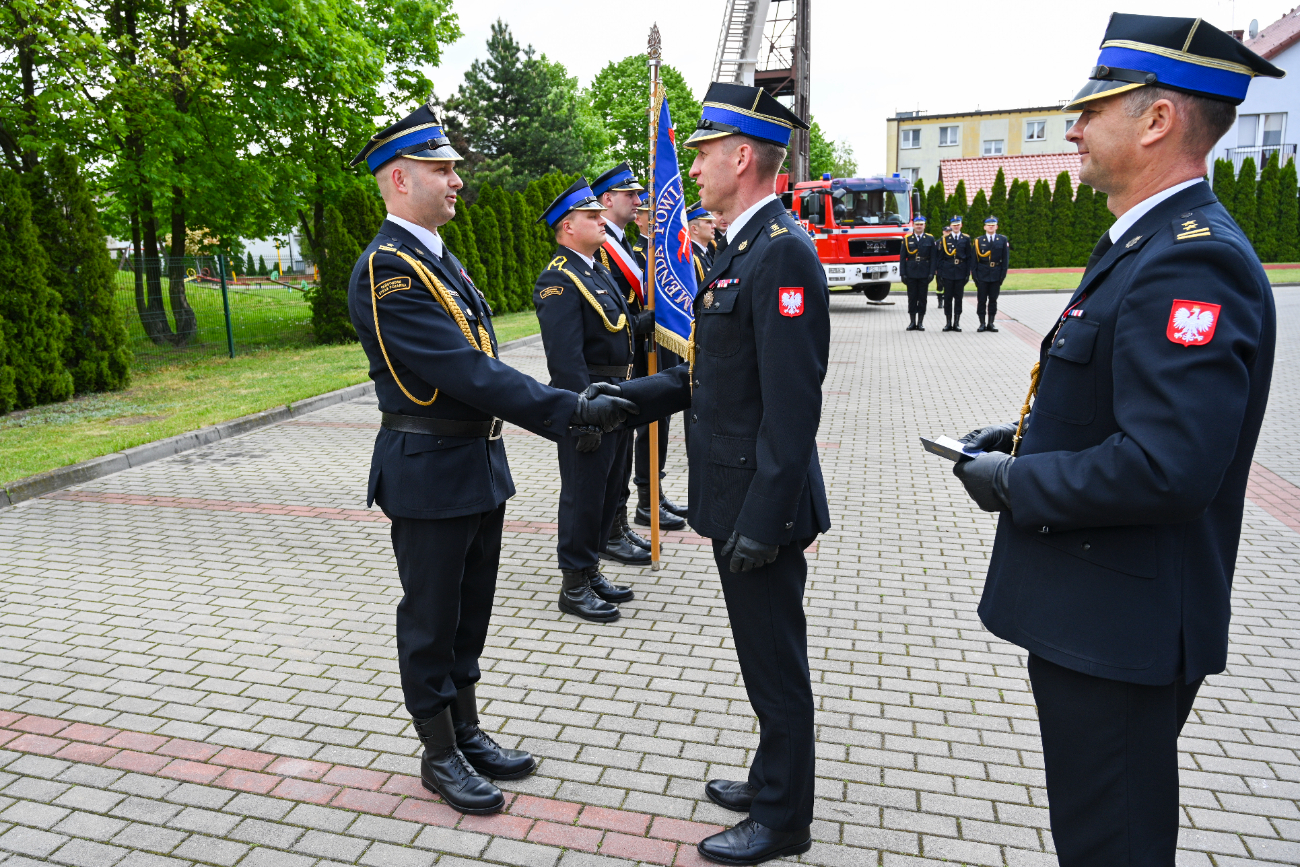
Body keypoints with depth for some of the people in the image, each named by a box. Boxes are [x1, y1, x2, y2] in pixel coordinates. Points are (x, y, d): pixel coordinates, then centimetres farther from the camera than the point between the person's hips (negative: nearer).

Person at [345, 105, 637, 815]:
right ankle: (439, 755, 25)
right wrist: (567, 411, -28)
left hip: (478, 462, 9)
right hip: (428, 472, -9)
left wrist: (564, 410, 9)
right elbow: (466, 372, -27)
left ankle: (467, 732, 36)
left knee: (469, 610, 19)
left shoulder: (440, 258, 13)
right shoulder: (385, 271, -18)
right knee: (430, 617, 8)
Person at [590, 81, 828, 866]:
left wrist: (762, 520, -23)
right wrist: (634, 394, 7)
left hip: (764, 506, -10)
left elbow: (791, 402, -24)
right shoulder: (743, 249, 13)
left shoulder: (783, 252, -19)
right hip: (736, 498, 10)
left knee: (776, 662, 6)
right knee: (766, 655, 22)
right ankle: (774, 780, 41)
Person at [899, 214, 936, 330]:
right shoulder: (907, 239, 6)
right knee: (912, 298, 3)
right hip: (911, 273, 0)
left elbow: (933, 258, 3)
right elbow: (902, 258, 3)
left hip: (924, 274, 0)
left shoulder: (930, 239, 6)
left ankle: (920, 322, 8)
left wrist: (931, 273, -6)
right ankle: (912, 322, 9)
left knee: (923, 298, 2)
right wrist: (903, 274, -4)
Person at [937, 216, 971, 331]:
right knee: (947, 298, 1)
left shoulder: (966, 238, 6)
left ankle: (957, 323, 9)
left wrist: (967, 273, 0)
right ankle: (948, 323, 8)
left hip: (960, 273, 0)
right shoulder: (945, 239, 5)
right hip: (947, 273, 0)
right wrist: (940, 273, -1)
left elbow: (969, 257, 6)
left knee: (958, 298, 3)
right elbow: (940, 257, 5)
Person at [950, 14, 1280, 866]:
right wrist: (1028, 440, 6)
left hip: (1122, 629, -10)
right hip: (1097, 613, 10)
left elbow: (1168, 467, -32)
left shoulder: (1195, 262, -23)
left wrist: (1015, 484, -19)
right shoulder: (1144, 245, 11)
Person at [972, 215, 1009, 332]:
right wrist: (975, 275, -5)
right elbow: (974, 260, 2)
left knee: (993, 300, 5)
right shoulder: (978, 241, 4)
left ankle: (991, 323, 12)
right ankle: (982, 323, 6)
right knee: (981, 300, 0)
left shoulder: (1003, 240, 6)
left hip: (996, 275, 1)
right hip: (982, 275, -1)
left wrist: (1003, 274, -3)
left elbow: (1006, 258, 4)